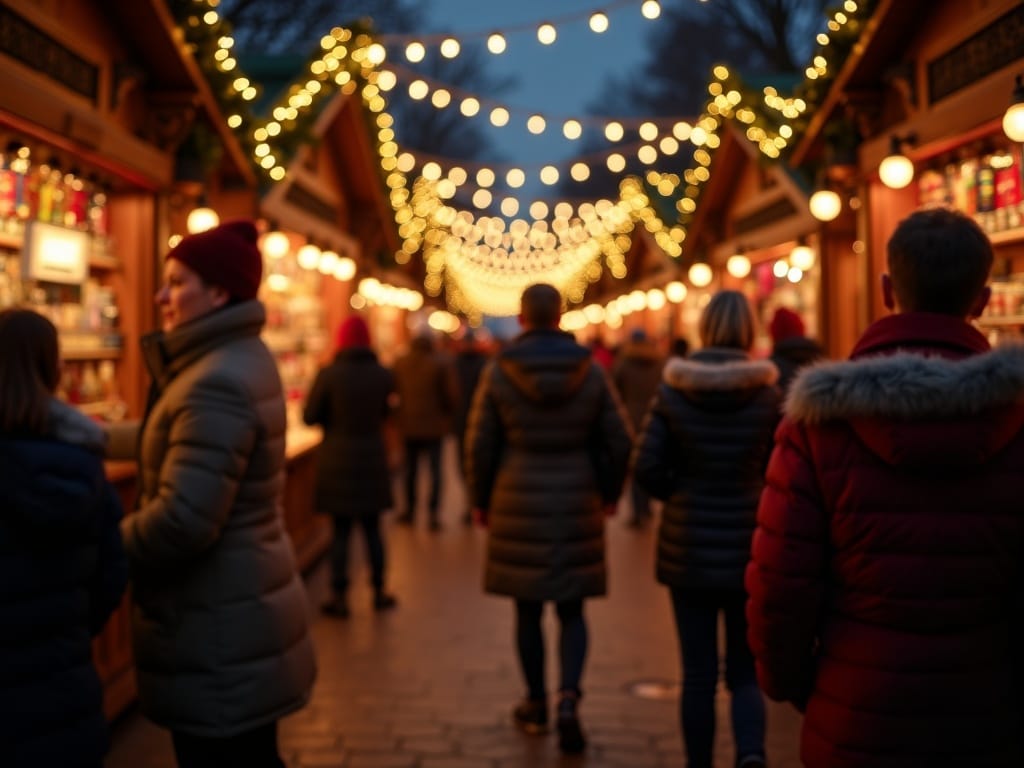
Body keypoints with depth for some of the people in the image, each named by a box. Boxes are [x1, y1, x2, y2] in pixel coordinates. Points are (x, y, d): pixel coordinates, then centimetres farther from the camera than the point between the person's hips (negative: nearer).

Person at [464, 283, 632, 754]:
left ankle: (536, 706, 26)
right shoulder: (590, 370, -4)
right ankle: (568, 698, -8)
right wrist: (609, 493, 14)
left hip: (517, 505, 0)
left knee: (528, 609, 14)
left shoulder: (498, 371, -7)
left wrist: (480, 500, 10)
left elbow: (480, 445, -4)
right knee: (571, 611, 11)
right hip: (577, 506, 1)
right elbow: (618, 441, -1)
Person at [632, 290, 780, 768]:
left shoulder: (672, 392, -5)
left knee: (698, 673, 11)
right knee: (745, 671, 12)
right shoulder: (768, 393, -6)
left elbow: (646, 468, -8)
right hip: (749, 549, 0)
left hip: (688, 549, 0)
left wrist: (683, 496, 8)